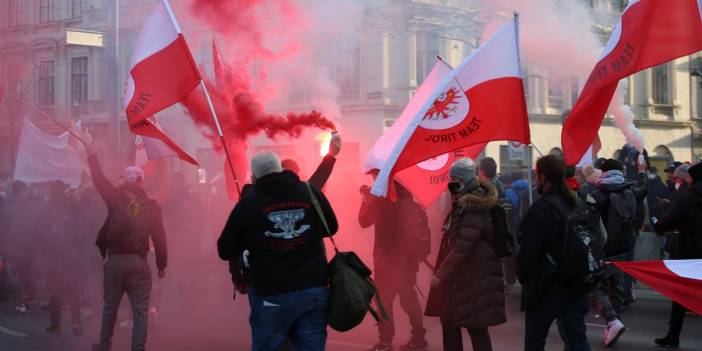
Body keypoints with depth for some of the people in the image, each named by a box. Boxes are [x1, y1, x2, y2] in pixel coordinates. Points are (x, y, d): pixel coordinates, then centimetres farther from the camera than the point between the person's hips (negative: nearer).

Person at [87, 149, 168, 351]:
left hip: (114, 261, 1)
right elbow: (159, 237, -2)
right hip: (139, 262, -1)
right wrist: (162, 264, 7)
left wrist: (92, 157, 24)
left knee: (110, 307, 15)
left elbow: (99, 181, 10)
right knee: (140, 311, 2)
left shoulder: (116, 199, -4)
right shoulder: (151, 207, -2)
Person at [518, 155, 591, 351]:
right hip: (576, 282, 7)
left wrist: (523, 277, -3)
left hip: (547, 285, -7)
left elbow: (529, 250, -18)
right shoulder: (576, 204, 8)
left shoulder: (542, 208, -17)